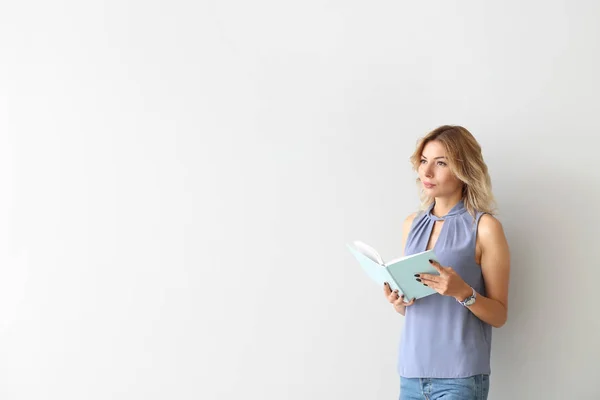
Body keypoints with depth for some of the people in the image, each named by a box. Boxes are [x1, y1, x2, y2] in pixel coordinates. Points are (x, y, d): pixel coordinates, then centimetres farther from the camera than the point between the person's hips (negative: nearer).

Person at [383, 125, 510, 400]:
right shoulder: (412, 224, 9)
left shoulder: (484, 227, -6)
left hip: (459, 376, -5)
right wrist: (398, 301, -4)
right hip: (411, 370, 5)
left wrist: (462, 292, -20)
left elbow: (499, 315, -4)